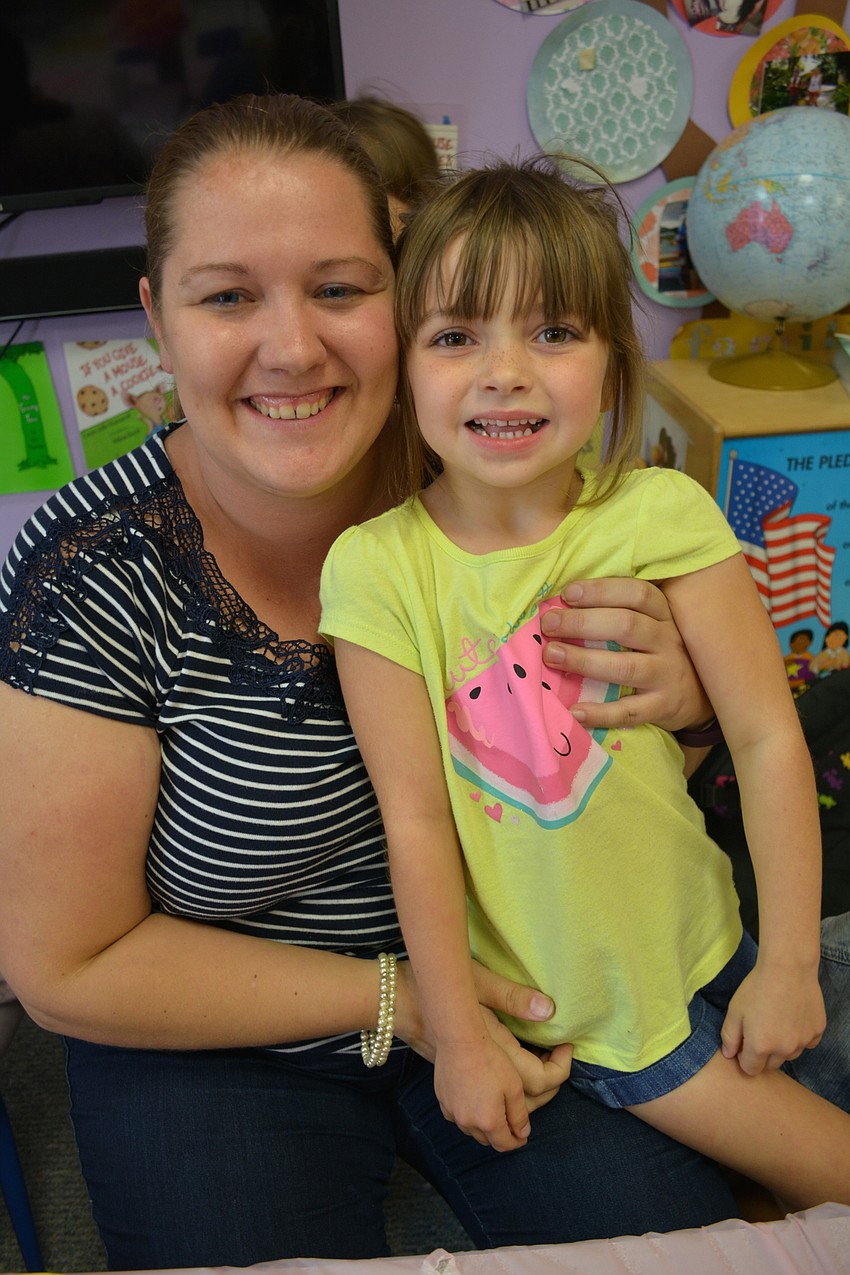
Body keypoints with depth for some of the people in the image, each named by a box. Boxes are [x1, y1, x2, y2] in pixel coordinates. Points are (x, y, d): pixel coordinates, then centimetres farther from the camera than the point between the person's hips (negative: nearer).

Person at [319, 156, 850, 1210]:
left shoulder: (662, 515, -15)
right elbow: (414, 818, -15)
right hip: (561, 1007, -2)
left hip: (702, 951, 3)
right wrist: (459, 1037, -8)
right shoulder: (379, 568, -18)